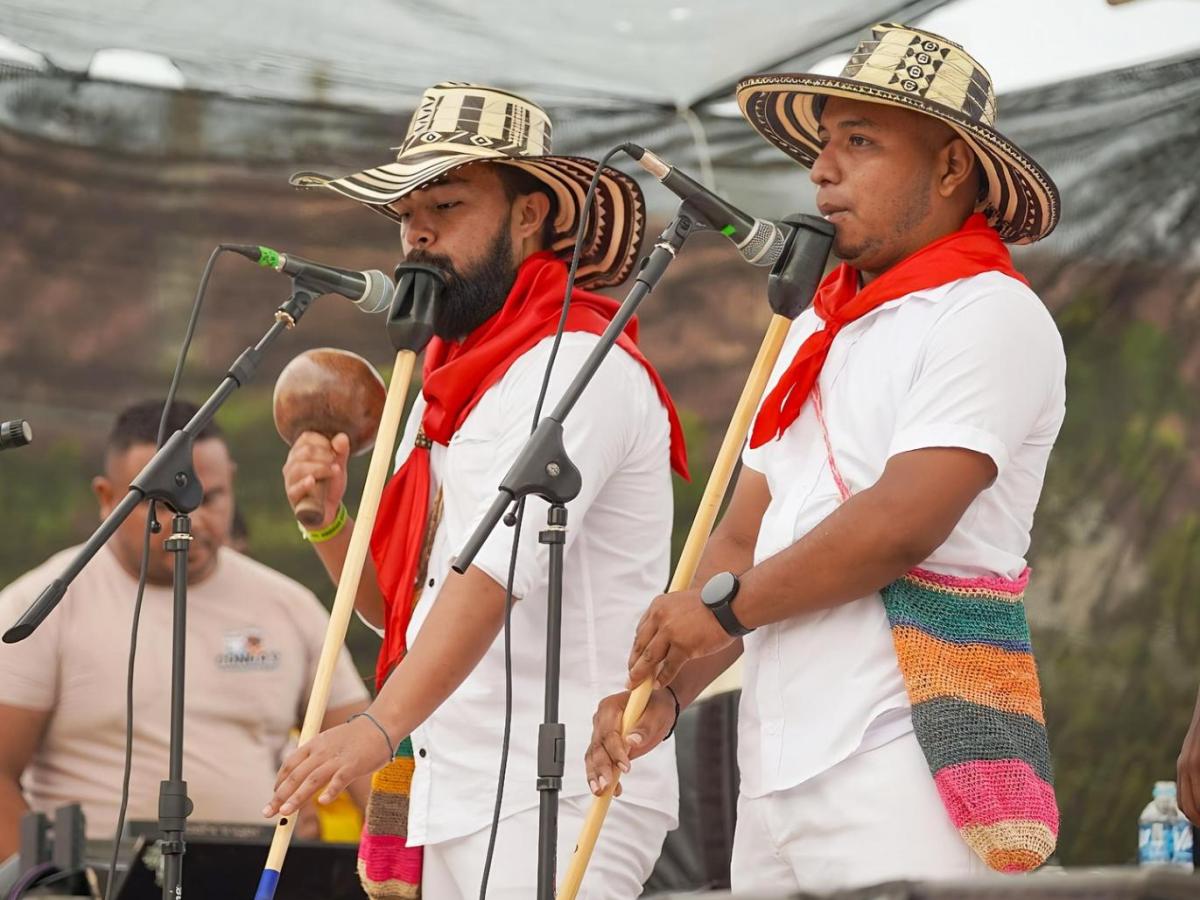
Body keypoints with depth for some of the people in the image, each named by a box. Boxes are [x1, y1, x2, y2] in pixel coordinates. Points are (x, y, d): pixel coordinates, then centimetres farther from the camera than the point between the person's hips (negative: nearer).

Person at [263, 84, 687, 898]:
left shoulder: (577, 366, -10)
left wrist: (383, 726, -35)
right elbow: (398, 605, 20)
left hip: (557, 797, -9)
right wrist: (327, 522, 1)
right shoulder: (453, 385, 19)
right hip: (456, 795, 9)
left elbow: (500, 567, -25)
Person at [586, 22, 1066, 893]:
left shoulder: (989, 316, -6)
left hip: (905, 769, -8)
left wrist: (723, 604, -5)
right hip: (778, 768, 8)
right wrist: (665, 689, 4)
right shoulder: (817, 329, 21)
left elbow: (901, 523, -17)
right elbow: (744, 535, 19)